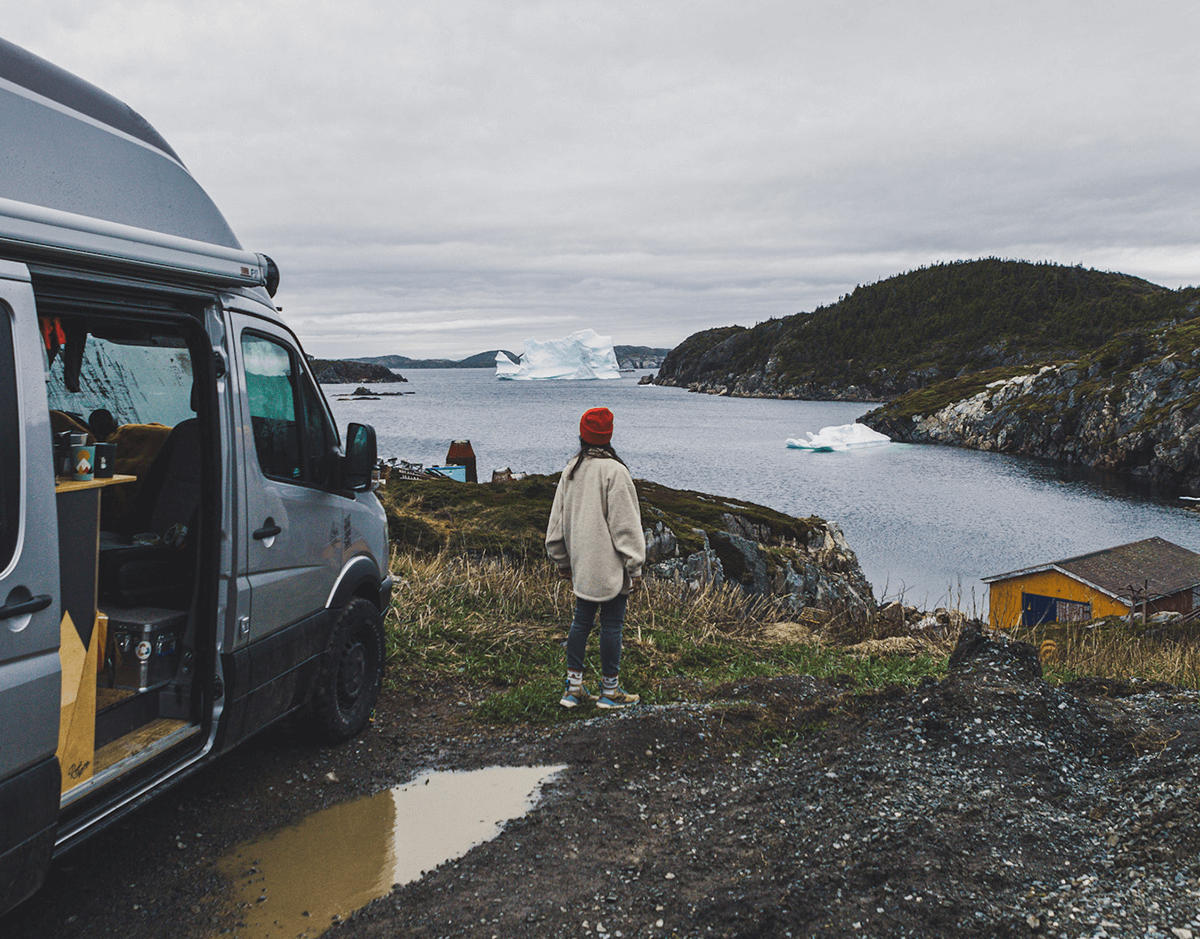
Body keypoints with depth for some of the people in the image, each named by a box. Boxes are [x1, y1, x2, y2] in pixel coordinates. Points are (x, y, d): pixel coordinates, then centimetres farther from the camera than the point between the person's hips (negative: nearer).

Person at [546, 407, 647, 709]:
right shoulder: (614, 471, -14)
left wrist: (563, 561, 21)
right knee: (612, 624, 3)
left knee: (581, 620, 13)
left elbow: (558, 520, 12)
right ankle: (609, 690, 12)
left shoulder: (571, 470, 6)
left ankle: (574, 686, 16)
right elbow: (625, 523, -13)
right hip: (610, 566, -6)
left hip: (581, 565, 7)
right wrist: (635, 566, -8)